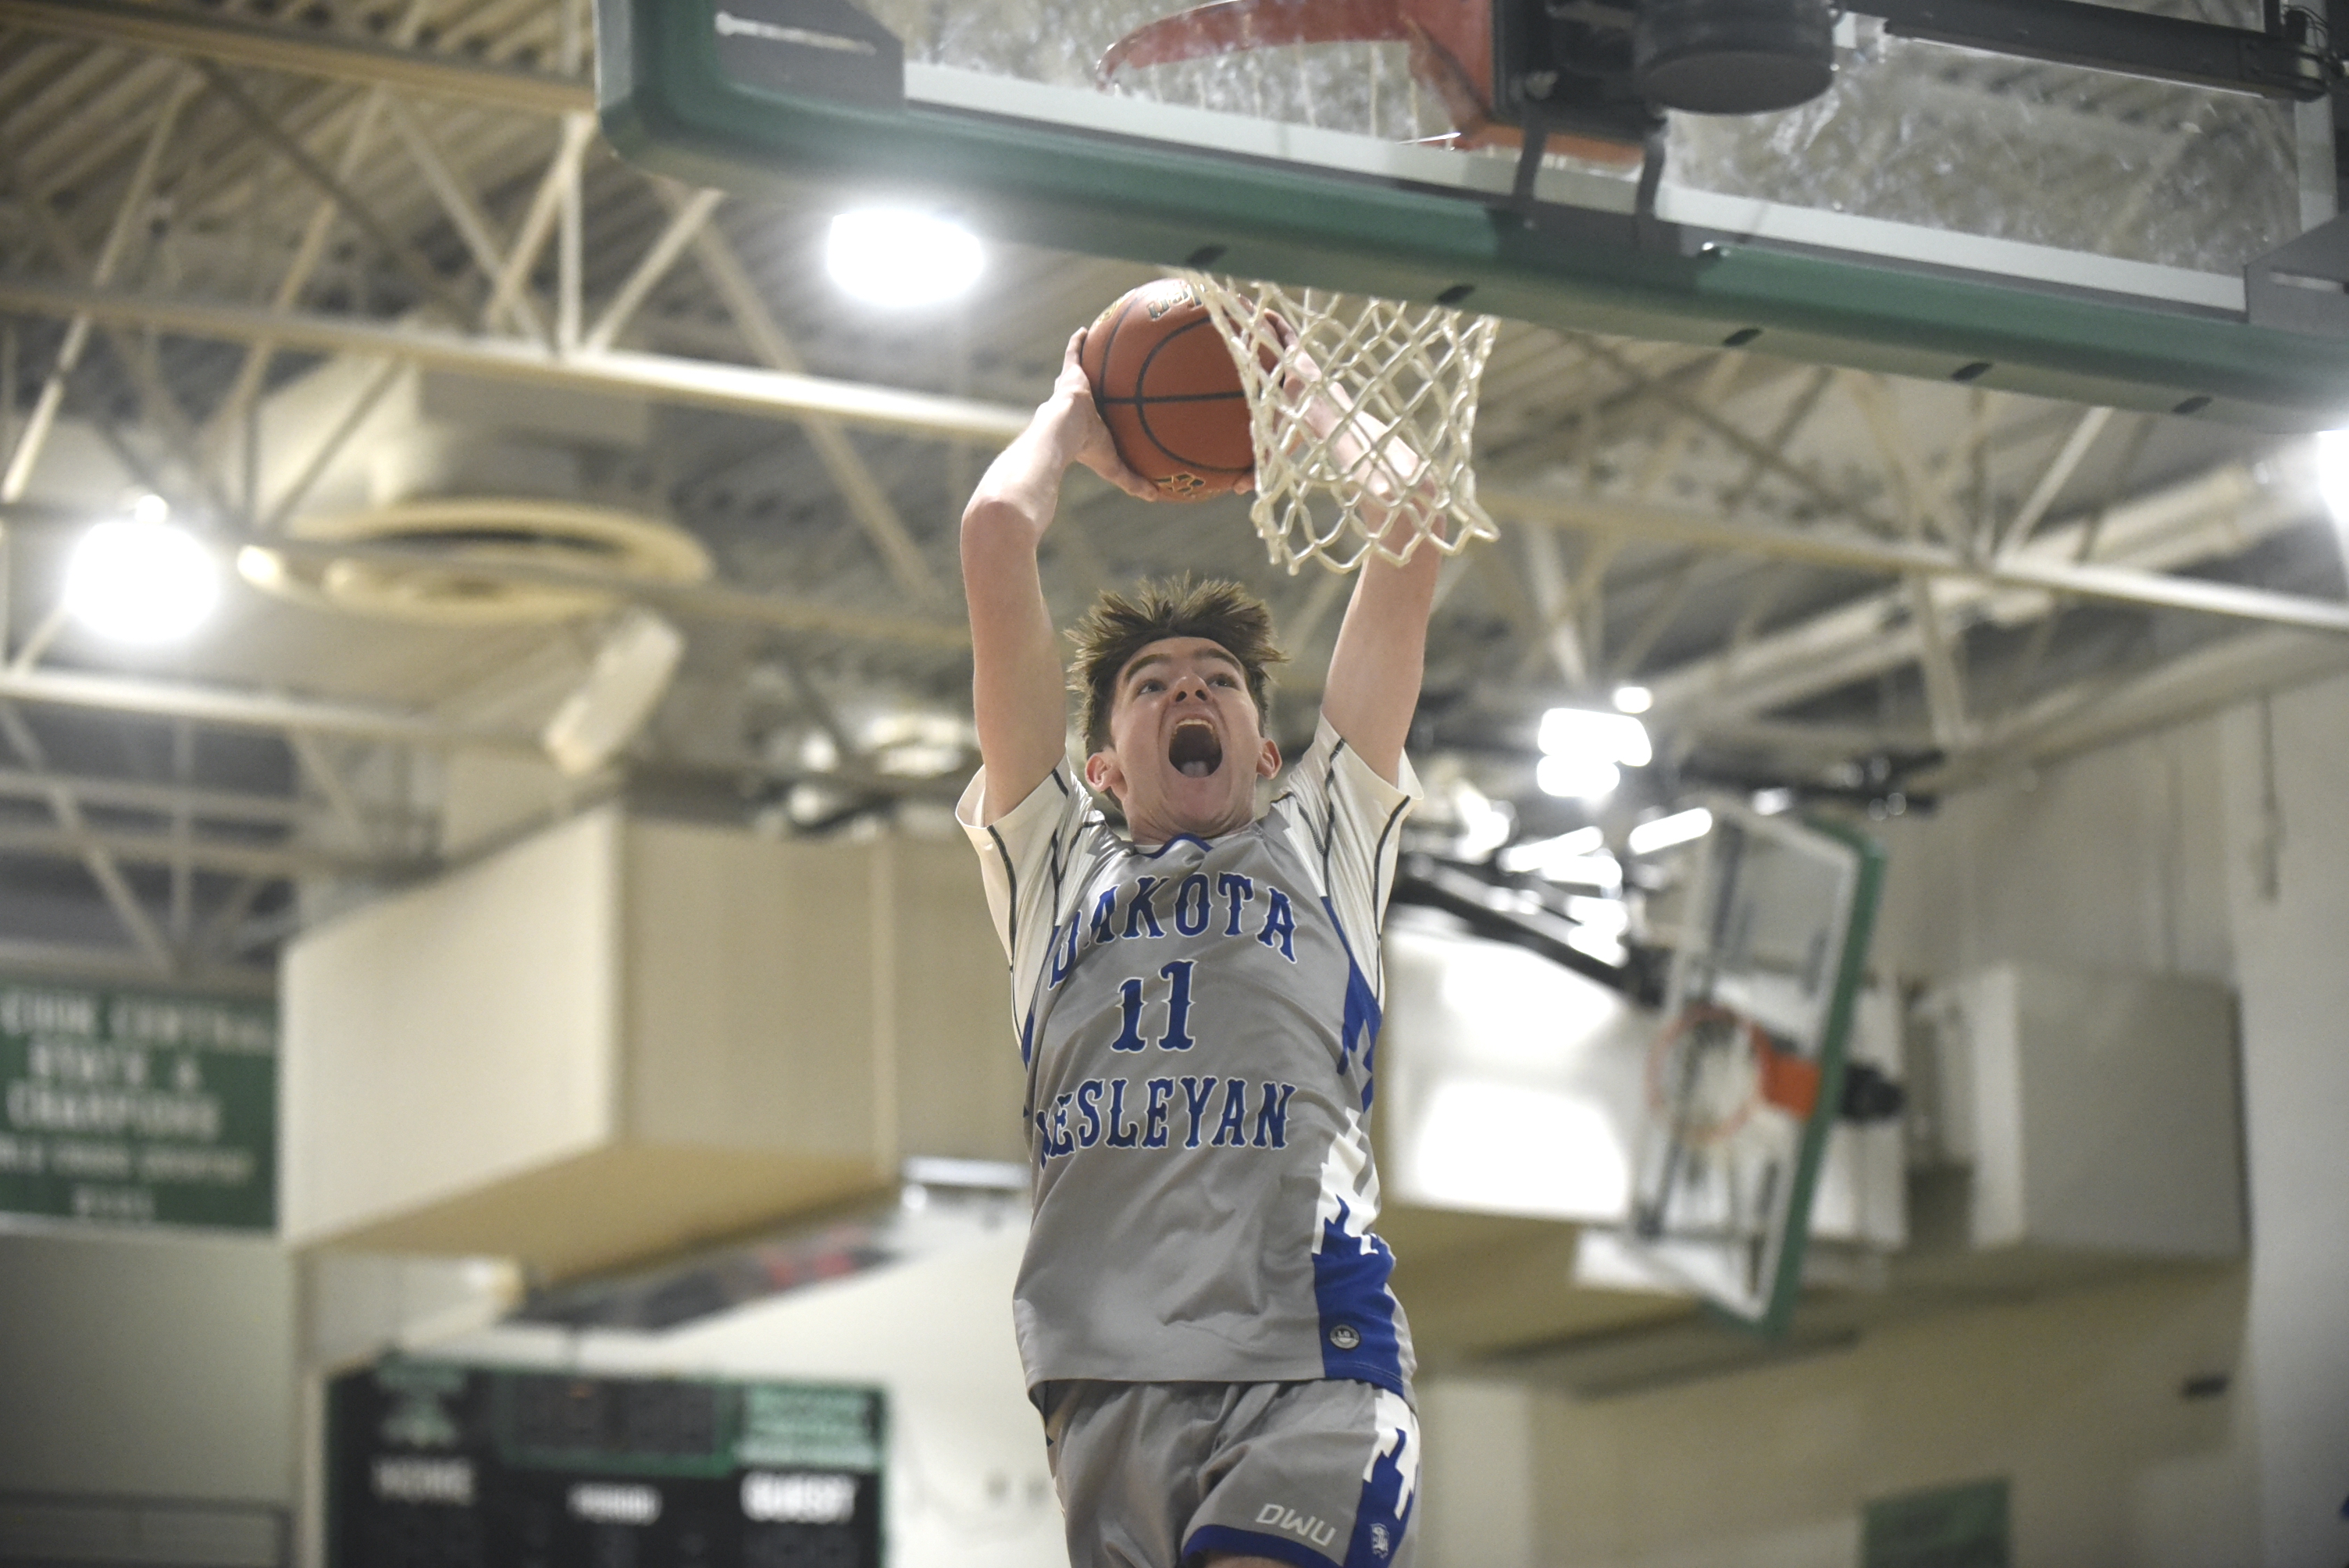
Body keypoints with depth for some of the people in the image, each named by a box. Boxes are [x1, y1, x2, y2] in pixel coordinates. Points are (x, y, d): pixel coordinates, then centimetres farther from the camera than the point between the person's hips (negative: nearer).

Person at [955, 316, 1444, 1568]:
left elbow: (1410, 527, 23)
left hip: (1313, 1356, -2)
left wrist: (1306, 394, 36)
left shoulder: (1323, 842, 26)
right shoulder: (1059, 863, 26)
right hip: (1111, 1380, 2)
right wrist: (1069, 418, 38)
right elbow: (994, 538, 22)